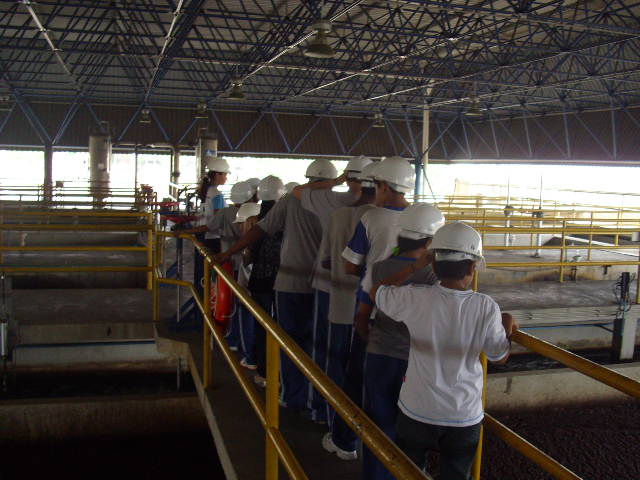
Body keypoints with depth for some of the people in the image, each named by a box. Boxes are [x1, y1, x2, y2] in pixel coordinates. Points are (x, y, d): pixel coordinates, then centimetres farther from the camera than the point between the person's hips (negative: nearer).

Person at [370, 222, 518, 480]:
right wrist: (507, 327, 13)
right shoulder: (486, 307, -17)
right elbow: (500, 357, -3)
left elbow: (376, 292, 2)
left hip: (418, 412, 0)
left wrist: (414, 267, 5)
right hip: (465, 416, 0)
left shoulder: (415, 299, -18)